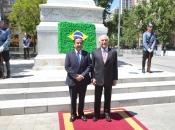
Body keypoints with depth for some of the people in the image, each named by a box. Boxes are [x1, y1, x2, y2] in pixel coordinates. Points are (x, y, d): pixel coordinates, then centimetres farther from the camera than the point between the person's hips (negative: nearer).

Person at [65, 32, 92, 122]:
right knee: (73, 99, 11)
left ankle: (81, 114, 31)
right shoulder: (69, 54, 0)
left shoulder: (87, 54, 2)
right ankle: (73, 114, 28)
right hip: (72, 81, -1)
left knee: (82, 99, 14)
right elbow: (67, 67, -7)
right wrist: (75, 76, -16)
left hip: (83, 80, 1)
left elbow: (89, 66, -3)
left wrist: (82, 75, -16)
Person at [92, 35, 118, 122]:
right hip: (98, 79, 0)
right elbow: (92, 66, 1)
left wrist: (115, 78, -1)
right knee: (97, 98, 11)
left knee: (108, 98, 13)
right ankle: (96, 114, 27)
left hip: (109, 79, 1)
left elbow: (115, 66, 1)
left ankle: (106, 114, 30)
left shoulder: (113, 52, 0)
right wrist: (93, 78, -5)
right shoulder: (95, 52, 0)